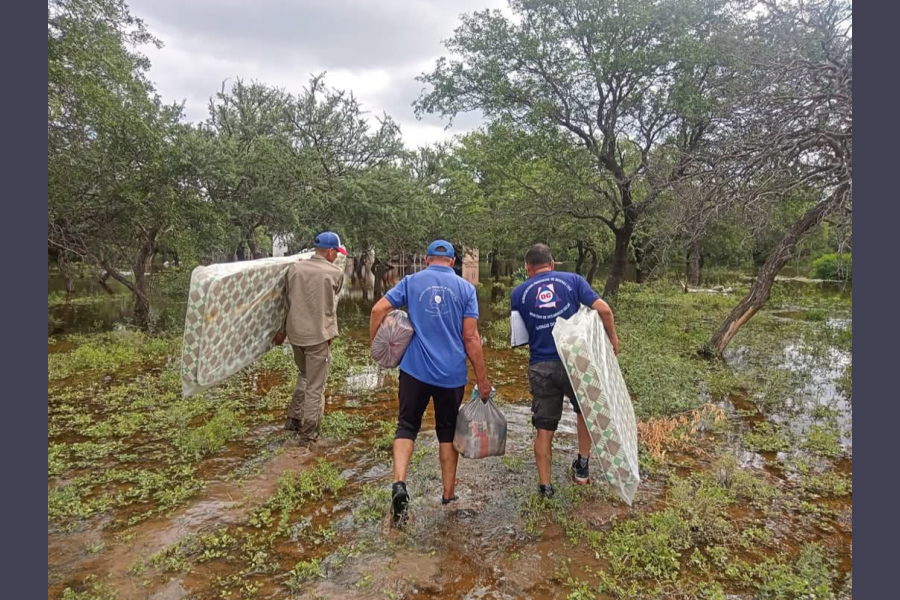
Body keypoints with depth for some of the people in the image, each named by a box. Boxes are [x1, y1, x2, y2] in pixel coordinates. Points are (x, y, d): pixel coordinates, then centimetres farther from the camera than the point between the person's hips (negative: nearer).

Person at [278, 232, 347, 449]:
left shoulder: (295, 268, 2)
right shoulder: (336, 273, -8)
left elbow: (289, 301, 10)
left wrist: (283, 330, 18)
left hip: (295, 332, 5)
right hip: (318, 335, -5)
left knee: (303, 376, 27)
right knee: (315, 387, 5)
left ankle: (293, 418, 31)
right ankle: (307, 436, 12)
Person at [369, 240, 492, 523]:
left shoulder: (411, 281, 3)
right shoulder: (465, 288, 0)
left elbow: (378, 310, -7)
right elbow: (470, 337, -5)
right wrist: (482, 379, 0)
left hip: (415, 369, 0)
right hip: (452, 373, 0)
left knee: (407, 425, 12)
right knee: (448, 430, 15)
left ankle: (399, 482, -9)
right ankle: (448, 495, 25)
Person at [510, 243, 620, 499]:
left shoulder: (518, 293, 4)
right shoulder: (573, 280, 1)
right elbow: (603, 309, -8)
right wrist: (613, 338, 5)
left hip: (540, 367, 1)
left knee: (544, 429, 12)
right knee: (586, 410, 27)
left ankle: (545, 486, 18)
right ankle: (582, 466, 30)